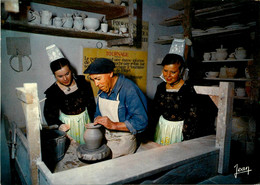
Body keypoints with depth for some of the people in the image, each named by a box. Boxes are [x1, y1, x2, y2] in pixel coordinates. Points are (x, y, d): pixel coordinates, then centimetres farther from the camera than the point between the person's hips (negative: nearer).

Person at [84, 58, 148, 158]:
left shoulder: (129, 89, -20)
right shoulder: (102, 89, 4)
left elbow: (141, 122, -24)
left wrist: (113, 125, -27)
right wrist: (97, 119, -6)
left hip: (123, 141, -6)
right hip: (105, 137, 7)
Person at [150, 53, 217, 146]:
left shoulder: (188, 89, -17)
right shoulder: (161, 87, -1)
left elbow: (193, 117, -15)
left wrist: (186, 141, -14)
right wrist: (152, 129, 8)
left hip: (179, 128, -5)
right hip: (161, 127, 5)